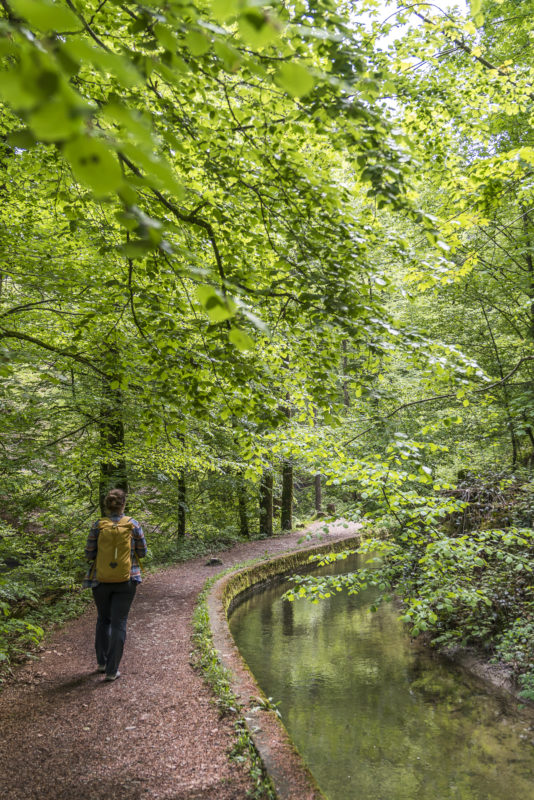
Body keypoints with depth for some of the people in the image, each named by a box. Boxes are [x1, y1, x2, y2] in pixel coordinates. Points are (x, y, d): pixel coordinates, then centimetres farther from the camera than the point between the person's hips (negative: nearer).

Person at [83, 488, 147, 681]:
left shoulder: (98, 525, -8)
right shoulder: (133, 524, -7)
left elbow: (90, 554, -4)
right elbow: (142, 552, 0)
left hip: (101, 580, 1)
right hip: (126, 580, -1)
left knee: (104, 619, 22)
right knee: (119, 623, 5)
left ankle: (101, 662, 29)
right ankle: (111, 670, 5)